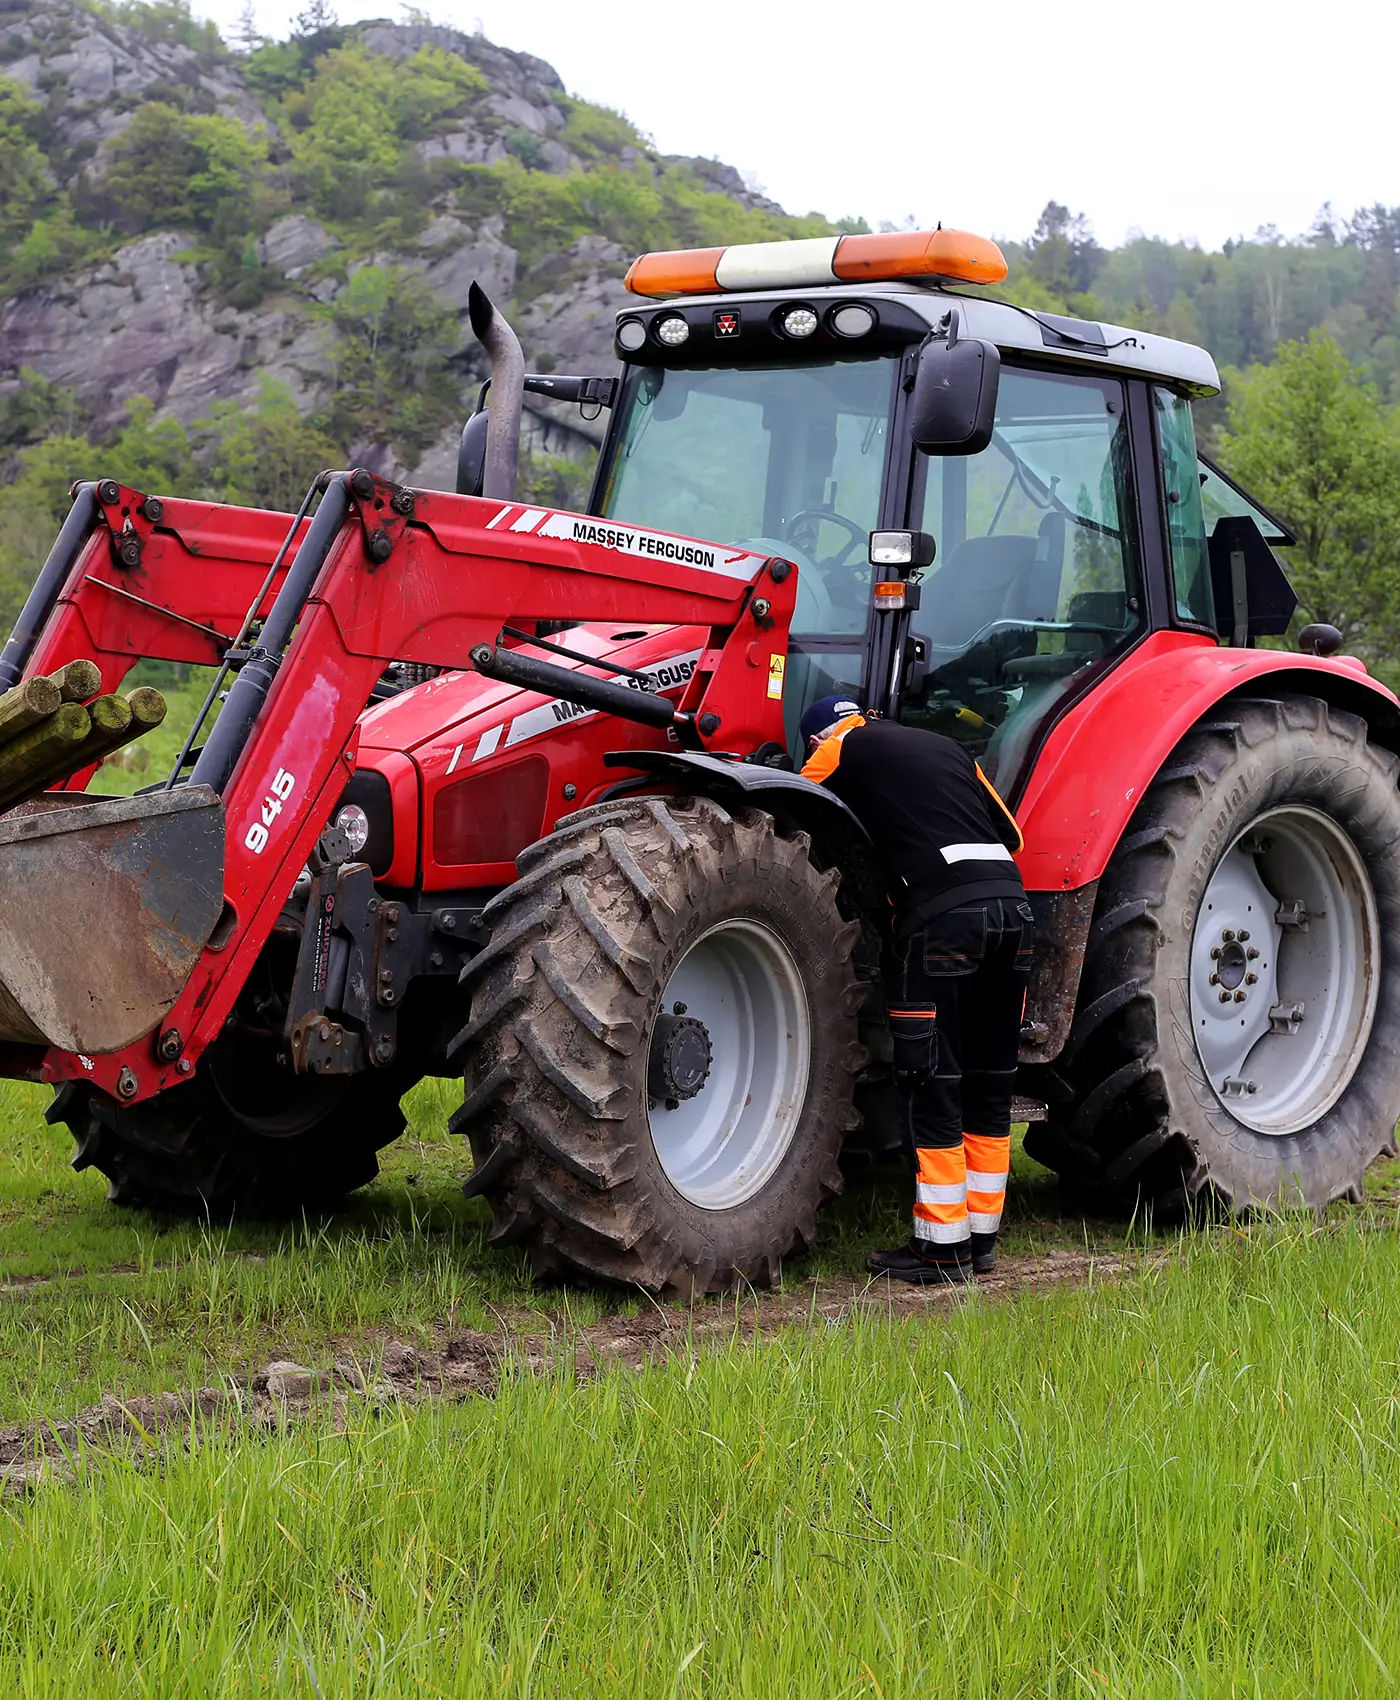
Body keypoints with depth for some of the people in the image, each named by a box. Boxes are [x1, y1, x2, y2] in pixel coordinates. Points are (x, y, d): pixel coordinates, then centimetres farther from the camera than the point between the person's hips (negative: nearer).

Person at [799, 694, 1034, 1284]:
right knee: (989, 1086, 13)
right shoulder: (944, 747, 26)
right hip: (1012, 901, 6)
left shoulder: (844, 748, 11)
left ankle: (942, 1247, 3)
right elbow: (1011, 835, 24)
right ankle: (981, 1237, 20)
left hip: (940, 915, -6)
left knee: (932, 1087, 1)